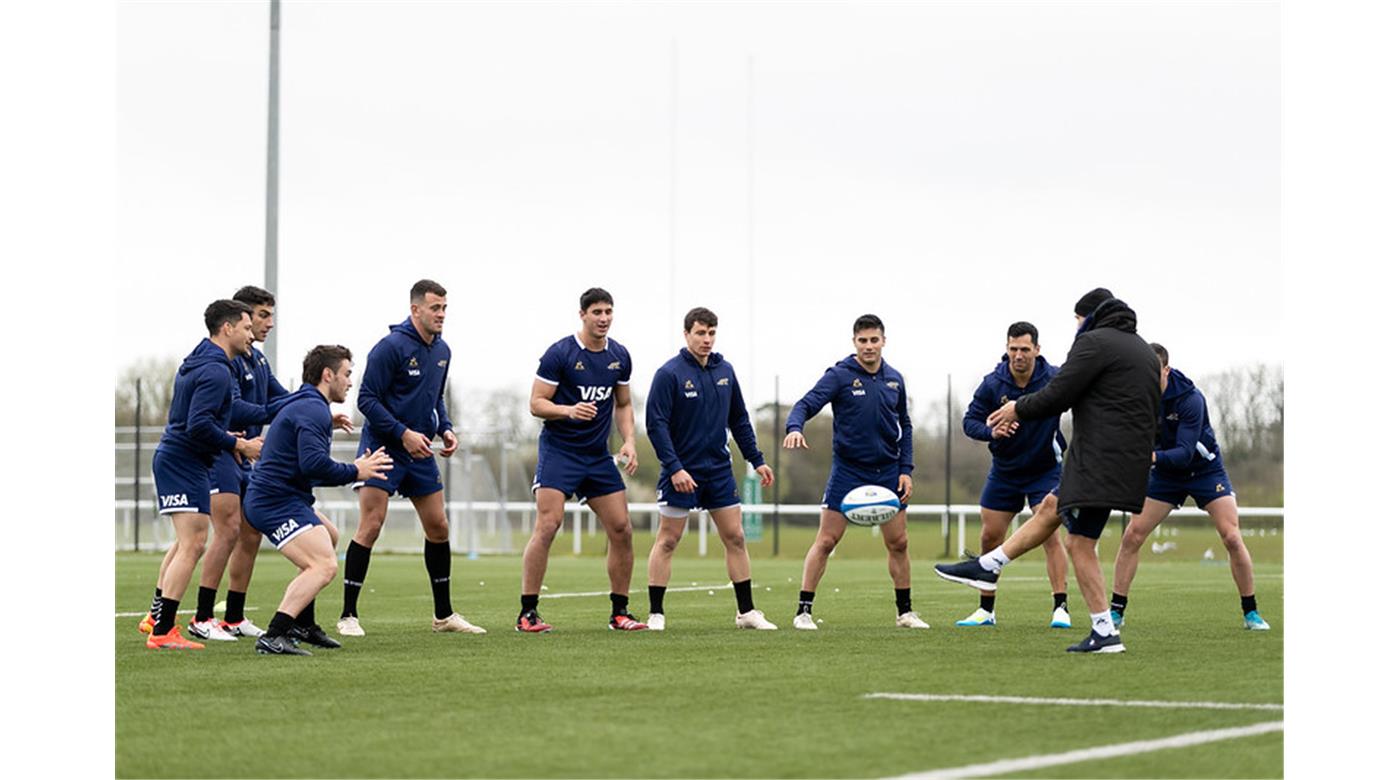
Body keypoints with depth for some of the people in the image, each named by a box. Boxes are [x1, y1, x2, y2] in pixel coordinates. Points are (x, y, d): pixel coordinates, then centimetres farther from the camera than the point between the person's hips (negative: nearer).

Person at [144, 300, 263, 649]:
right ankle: (162, 631, -15)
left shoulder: (196, 363, 15)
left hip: (172, 459, 11)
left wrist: (226, 438, 14)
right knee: (192, 545, -12)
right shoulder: (216, 371, -17)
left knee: (186, 542, 23)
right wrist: (238, 445, -16)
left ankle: (157, 617, 30)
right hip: (185, 463, -11)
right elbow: (198, 425, -25)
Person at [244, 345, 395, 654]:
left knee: (329, 538, 32)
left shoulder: (303, 405, 23)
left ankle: (303, 625, 34)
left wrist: (354, 469, 19)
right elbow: (314, 464, -26)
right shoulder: (314, 409, -13)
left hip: (268, 499, 12)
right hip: (278, 502, -12)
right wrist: (354, 472, -12)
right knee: (324, 566, -22)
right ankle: (273, 637, -31)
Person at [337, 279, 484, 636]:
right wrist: (403, 433, -22)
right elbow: (366, 399, -16)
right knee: (371, 526, -12)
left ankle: (443, 614, 20)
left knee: (438, 527, 9)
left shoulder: (442, 351, 9)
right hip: (382, 447, -7)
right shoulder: (391, 347, -15)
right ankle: (348, 615, -7)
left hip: (420, 452, 7)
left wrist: (445, 429, 4)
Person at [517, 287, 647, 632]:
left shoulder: (620, 356, 7)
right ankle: (527, 613, -11)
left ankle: (619, 613, 14)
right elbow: (536, 403, -10)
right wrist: (570, 410, -27)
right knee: (547, 525, -16)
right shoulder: (559, 353, -10)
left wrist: (629, 442, 3)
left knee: (621, 530, 2)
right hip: (559, 450, -6)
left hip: (598, 455, 6)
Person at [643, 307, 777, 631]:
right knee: (667, 540, -1)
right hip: (681, 473, -5)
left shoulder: (725, 371, 7)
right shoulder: (669, 373, -11)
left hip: (719, 470, 5)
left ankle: (747, 612, 11)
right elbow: (656, 424, -14)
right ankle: (656, 613, 6)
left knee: (735, 537, 5)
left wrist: (757, 460, 11)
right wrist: (674, 467, -21)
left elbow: (739, 420, 16)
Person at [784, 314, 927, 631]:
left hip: (887, 471, 4)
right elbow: (807, 404, -17)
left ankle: (904, 611, 19)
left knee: (898, 542, 7)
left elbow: (904, 426, 14)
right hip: (847, 470, -4)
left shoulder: (894, 379, 7)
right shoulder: (839, 375, -7)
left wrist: (906, 470, 6)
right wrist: (795, 428, -38)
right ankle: (803, 610, 1)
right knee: (826, 541, -6)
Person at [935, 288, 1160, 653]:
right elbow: (1153, 414, 25)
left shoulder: (1094, 342, -8)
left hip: (1099, 462, -10)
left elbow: (1056, 396, -11)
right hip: (1131, 459, 10)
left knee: (1081, 544, -5)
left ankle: (1104, 632, -6)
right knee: (1051, 510, 19)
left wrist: (1019, 409, 6)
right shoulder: (1145, 351, 20)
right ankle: (988, 567, 27)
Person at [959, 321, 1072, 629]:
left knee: (1049, 534, -16)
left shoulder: (1054, 379, -16)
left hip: (1045, 468, -3)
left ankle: (1060, 607, -12)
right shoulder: (993, 384, -11)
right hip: (1004, 470, 3)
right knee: (990, 537, 5)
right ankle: (987, 610, 17)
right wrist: (992, 432, -27)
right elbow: (969, 421, -6)